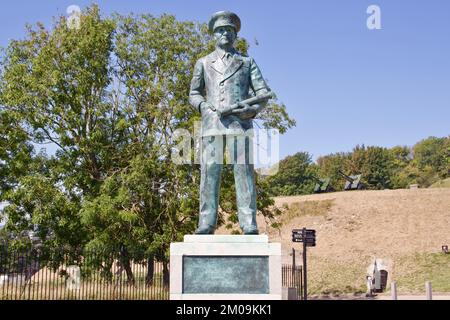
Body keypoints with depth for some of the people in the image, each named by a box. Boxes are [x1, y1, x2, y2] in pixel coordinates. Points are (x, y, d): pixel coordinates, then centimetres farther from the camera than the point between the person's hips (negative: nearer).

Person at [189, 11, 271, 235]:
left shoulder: (247, 63, 21)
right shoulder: (203, 63, 23)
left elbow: (263, 91, 14)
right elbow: (193, 94, 21)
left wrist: (253, 109, -7)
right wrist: (203, 106, -2)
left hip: (240, 123, -1)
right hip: (211, 124, 1)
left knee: (244, 172, -9)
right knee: (210, 173, -6)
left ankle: (249, 224, -10)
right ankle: (206, 224, -6)